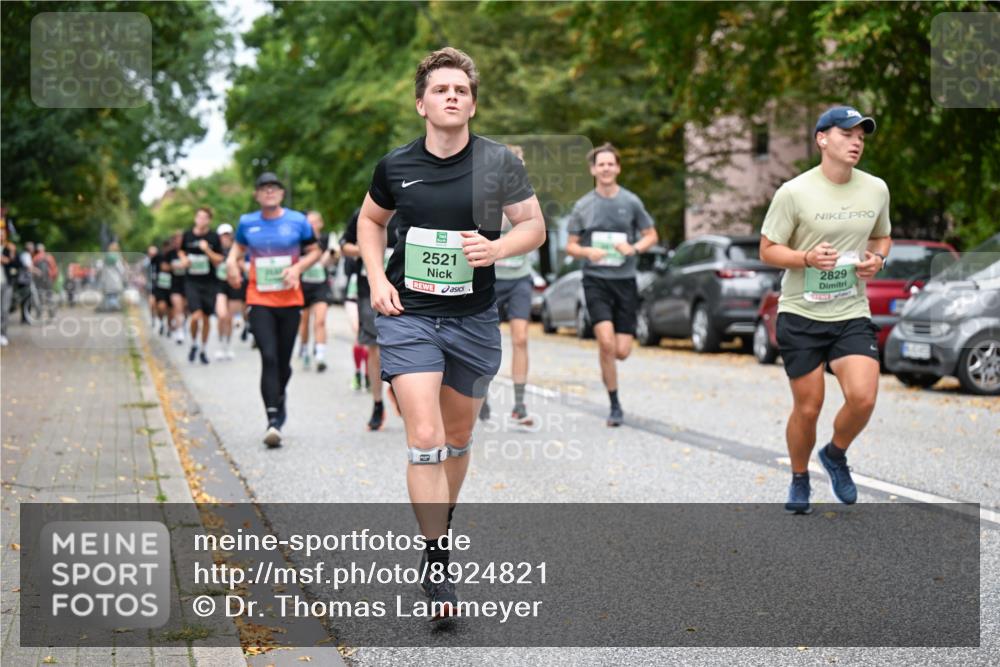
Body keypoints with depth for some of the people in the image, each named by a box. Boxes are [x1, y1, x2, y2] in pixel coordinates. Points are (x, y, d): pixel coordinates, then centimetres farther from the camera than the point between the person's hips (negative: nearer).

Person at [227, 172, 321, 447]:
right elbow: (237, 248, 21)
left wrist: (298, 267, -10)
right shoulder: (247, 223, 5)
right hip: (259, 300, -1)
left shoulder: (297, 221, 1)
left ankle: (279, 401, 39)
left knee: (283, 361, 9)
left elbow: (314, 251, 9)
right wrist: (232, 263, -1)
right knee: (269, 357, -14)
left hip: (290, 300, 1)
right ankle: (273, 420, -17)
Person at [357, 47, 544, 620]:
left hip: (474, 318, 1)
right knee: (425, 438, -13)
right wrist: (377, 279, 2)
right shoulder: (396, 166, -2)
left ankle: (444, 522, 42)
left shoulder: (499, 162, -4)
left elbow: (535, 227, 2)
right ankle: (437, 564, -8)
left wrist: (498, 248, -18)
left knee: (458, 437, 16)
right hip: (408, 315, -1)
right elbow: (371, 219, 16)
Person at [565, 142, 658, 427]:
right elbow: (570, 246, 9)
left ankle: (606, 368, 34)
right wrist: (587, 252, -13)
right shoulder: (583, 206, 4)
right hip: (595, 280, -1)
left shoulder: (631, 202, 4)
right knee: (606, 342, -18)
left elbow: (651, 236, 11)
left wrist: (634, 248, -10)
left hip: (625, 280, 1)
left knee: (622, 351, -4)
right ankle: (615, 406, -6)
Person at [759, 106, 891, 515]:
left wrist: (877, 258, -2)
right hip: (801, 315, -3)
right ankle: (799, 480, 29)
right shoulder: (793, 192, -10)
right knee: (807, 408, 3)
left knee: (863, 398, -15)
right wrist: (807, 258, -22)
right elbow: (767, 250, -5)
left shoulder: (876, 189, 4)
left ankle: (835, 455, 17)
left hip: (852, 315, 3)